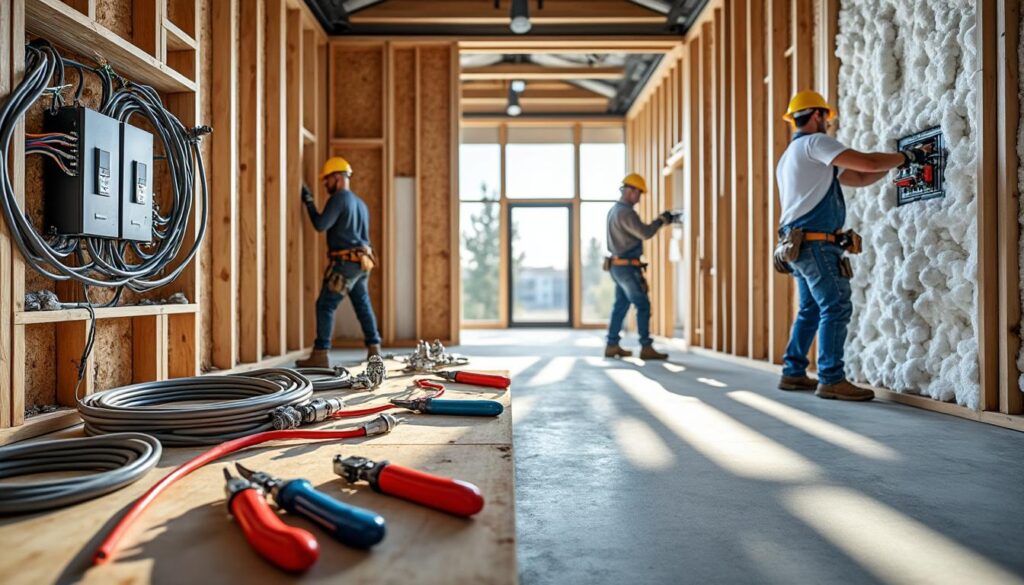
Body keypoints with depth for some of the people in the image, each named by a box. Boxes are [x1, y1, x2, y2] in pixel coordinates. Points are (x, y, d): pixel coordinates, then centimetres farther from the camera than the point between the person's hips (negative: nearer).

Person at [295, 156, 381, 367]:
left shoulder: (339, 198, -7)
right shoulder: (360, 203, 21)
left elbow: (321, 225, -15)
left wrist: (308, 202, -4)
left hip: (345, 261, -9)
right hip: (361, 262, 9)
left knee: (325, 305, -6)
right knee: (363, 305, 15)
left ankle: (319, 355, -9)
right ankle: (374, 349, 18)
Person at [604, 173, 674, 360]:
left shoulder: (614, 210, 16)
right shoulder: (625, 212, -17)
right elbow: (645, 233, -22)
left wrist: (659, 222, 12)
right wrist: (661, 220, -8)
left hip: (617, 266, 10)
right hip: (627, 267, -10)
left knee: (621, 305, 12)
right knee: (643, 306, -5)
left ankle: (612, 346, 15)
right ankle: (646, 348, -2)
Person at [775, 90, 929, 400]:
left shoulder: (791, 156, 25)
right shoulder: (814, 143, -3)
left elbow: (859, 178, 23)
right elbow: (867, 163, -12)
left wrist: (896, 161, 17)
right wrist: (905, 156, 3)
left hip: (800, 244, 10)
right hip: (816, 243, -10)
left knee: (810, 310, 14)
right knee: (836, 308, -8)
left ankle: (793, 373, 17)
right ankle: (832, 380, -6)